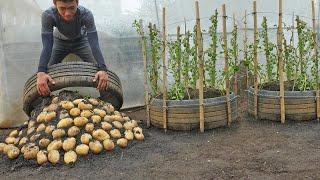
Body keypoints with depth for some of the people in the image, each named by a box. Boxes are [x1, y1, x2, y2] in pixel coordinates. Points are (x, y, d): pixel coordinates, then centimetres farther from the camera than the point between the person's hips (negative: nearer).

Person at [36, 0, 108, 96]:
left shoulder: (86, 14, -37)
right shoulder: (48, 15, -36)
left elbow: (94, 44, -41)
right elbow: (47, 46, -39)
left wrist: (102, 69, -56)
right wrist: (41, 72, -54)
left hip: (81, 40, 0)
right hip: (60, 41, 1)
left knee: (96, 70, -11)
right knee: (48, 71, -5)